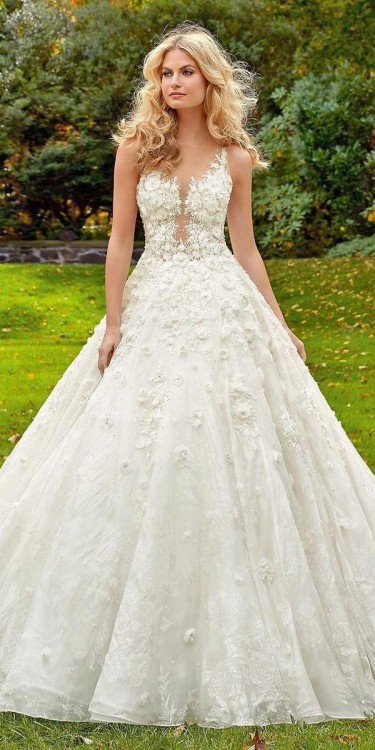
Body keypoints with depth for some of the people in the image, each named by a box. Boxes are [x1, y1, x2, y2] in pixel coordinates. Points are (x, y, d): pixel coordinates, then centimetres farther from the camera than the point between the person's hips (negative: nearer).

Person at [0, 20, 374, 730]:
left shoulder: (234, 156, 5)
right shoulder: (136, 147, 2)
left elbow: (245, 246, 9)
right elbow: (119, 239, 0)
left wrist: (279, 326, 8)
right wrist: (113, 322, -6)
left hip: (225, 310, 1)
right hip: (153, 308, 0)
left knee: (225, 454, 1)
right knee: (141, 459, 0)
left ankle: (227, 647, 16)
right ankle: (148, 637, 15)